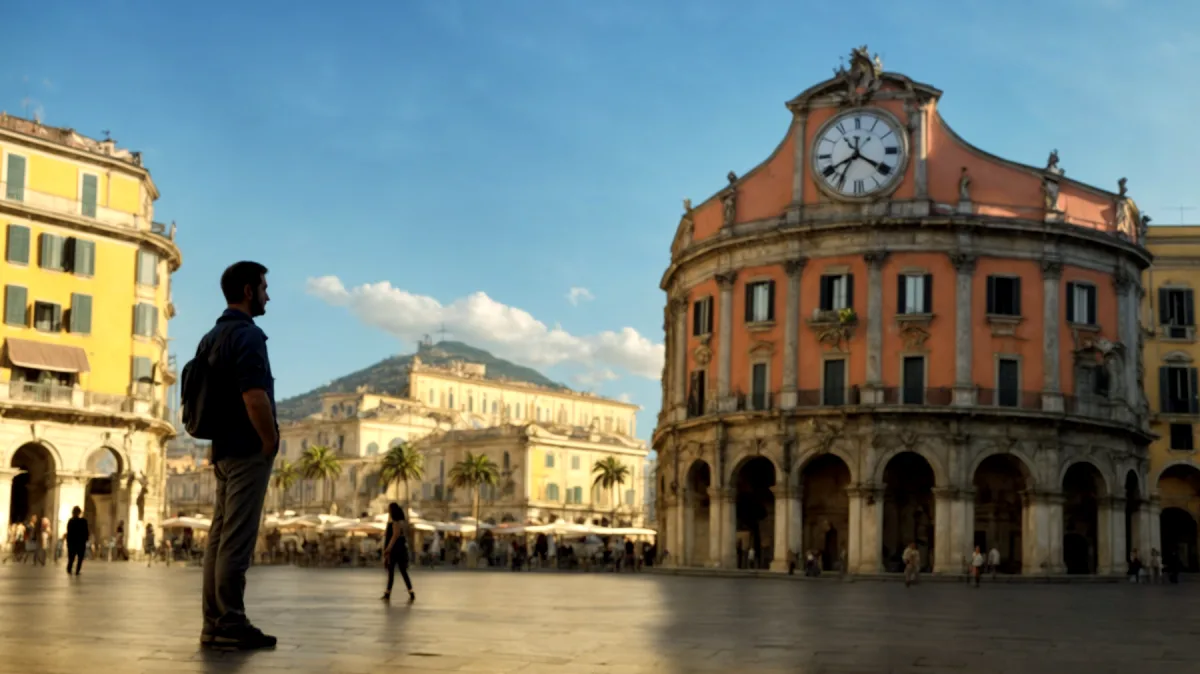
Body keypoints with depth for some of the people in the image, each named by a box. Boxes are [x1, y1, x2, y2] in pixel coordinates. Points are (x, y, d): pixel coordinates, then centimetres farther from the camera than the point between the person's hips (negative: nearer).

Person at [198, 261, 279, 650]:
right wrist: (270, 443, -13)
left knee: (220, 537, 9)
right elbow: (255, 398, -24)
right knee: (237, 541, -8)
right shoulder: (247, 335, -14)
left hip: (223, 449, 9)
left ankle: (214, 625, 11)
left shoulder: (211, 337, 15)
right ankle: (230, 626, -6)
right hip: (248, 451, -9)